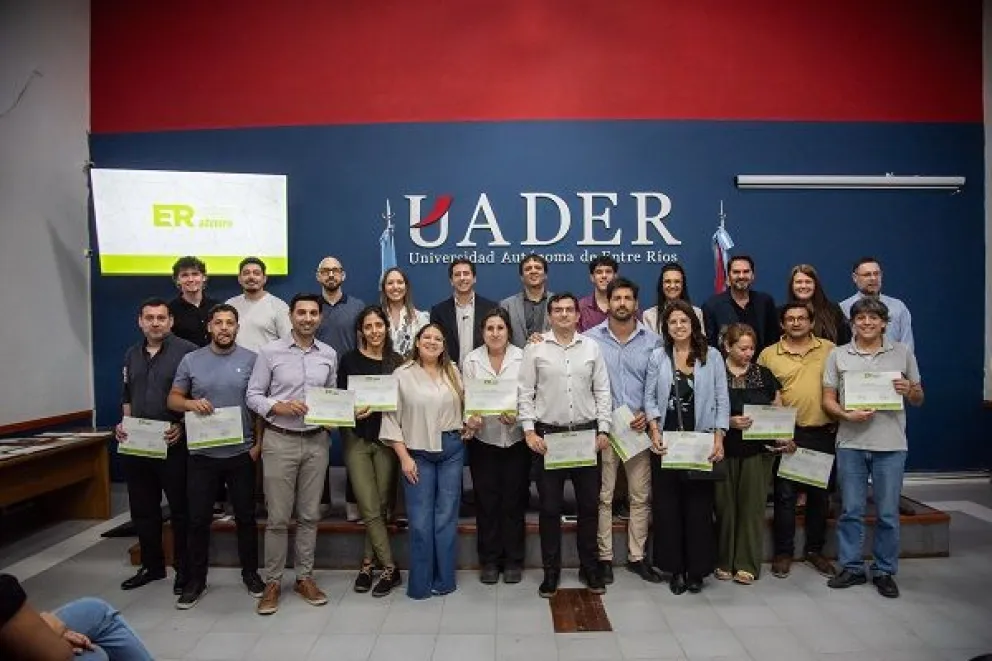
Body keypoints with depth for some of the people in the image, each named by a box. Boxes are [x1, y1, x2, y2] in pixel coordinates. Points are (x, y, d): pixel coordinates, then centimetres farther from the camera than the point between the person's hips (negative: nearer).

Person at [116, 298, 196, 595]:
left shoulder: (187, 351, -10)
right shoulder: (132, 355, 12)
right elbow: (127, 397, 21)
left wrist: (183, 427, -19)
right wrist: (124, 424, 6)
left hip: (174, 445, -6)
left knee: (181, 510, 5)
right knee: (143, 509, 16)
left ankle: (184, 570, 18)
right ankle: (152, 565, 32)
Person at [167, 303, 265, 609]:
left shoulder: (251, 359, -3)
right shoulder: (191, 360, 2)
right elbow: (173, 398, 7)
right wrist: (191, 403, -16)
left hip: (241, 453, -1)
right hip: (202, 454, 1)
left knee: (245, 516, 10)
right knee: (198, 519, 9)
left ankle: (250, 573, 26)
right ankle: (196, 579, 24)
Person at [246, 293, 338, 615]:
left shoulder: (329, 355, 6)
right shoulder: (270, 352, -4)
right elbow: (252, 395, -3)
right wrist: (279, 407, -18)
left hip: (317, 441, 3)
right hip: (279, 440, -3)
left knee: (309, 515, 11)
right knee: (278, 517, 3)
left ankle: (305, 577, 25)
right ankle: (272, 582, 17)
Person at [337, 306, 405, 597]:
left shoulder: (397, 361, 4)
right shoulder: (349, 360, 1)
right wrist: (353, 412, -16)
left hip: (387, 439, 1)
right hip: (357, 439, -1)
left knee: (381, 506, 5)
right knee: (370, 509, -4)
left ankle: (369, 563, 22)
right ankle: (390, 569, 8)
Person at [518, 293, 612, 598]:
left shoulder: (591, 347, 6)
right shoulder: (535, 348, 0)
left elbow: (602, 391, 6)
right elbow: (525, 392, -1)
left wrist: (603, 430, -1)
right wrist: (529, 431, -9)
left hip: (586, 433, 2)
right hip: (548, 434, -2)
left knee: (589, 504, 10)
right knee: (550, 507, 6)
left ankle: (590, 567, 26)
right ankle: (551, 571, 20)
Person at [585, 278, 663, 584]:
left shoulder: (653, 341, 2)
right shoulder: (591, 338, -4)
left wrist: (648, 414, -7)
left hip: (639, 428, 2)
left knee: (641, 496, 10)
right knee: (603, 496, 6)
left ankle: (636, 556, 24)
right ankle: (604, 556, 19)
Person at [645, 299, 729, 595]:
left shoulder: (712, 356, 3)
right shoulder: (658, 356, 5)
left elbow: (721, 400, 1)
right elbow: (650, 397, 4)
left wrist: (719, 438, -8)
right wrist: (655, 431, -9)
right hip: (666, 441, 1)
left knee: (699, 504, 4)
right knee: (667, 504, 5)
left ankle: (697, 568, 19)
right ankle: (674, 567, 18)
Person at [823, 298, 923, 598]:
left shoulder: (903, 353, 6)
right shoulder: (838, 355, 4)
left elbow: (919, 399, 11)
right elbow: (828, 399, 4)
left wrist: (908, 390, -11)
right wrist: (847, 415, -15)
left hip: (891, 446, 0)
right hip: (851, 443, 0)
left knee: (888, 513, 7)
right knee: (850, 510, 8)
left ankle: (885, 571, 22)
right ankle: (852, 567, 21)